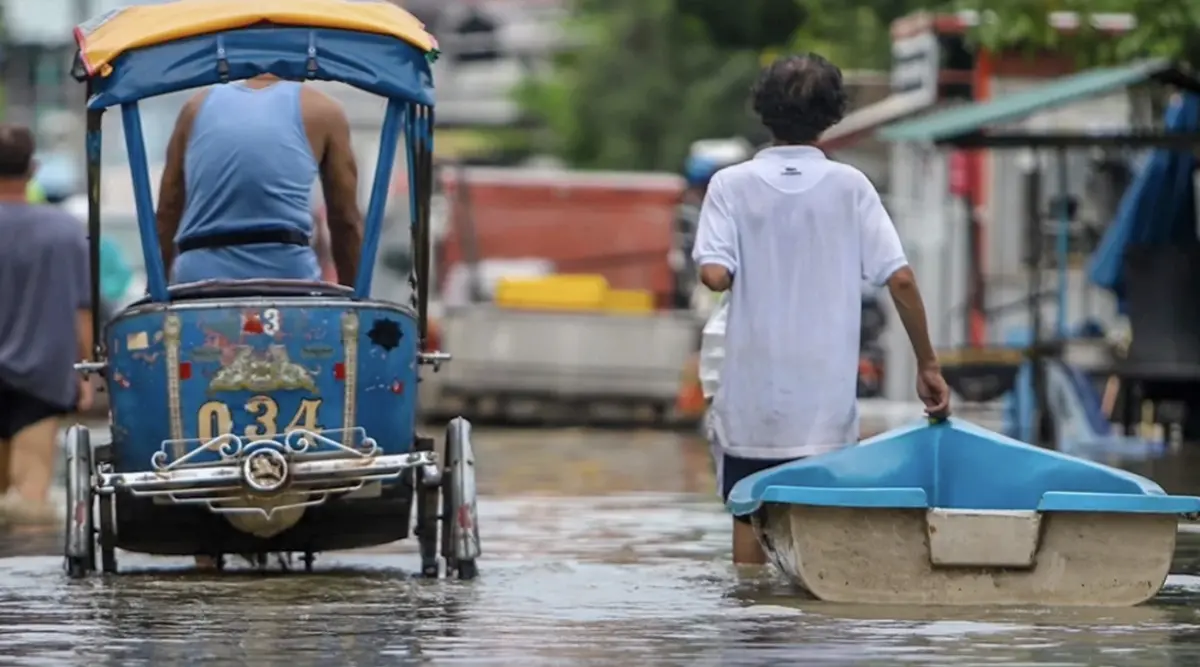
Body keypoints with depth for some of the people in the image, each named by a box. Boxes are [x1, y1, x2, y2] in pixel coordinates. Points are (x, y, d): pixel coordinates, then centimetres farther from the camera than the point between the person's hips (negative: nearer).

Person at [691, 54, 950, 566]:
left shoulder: (732, 185, -4)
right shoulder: (849, 186, -2)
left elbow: (715, 275, -15)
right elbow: (900, 279, -6)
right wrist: (927, 364, 2)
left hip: (751, 395, 0)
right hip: (826, 404, 0)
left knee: (750, 519, 10)